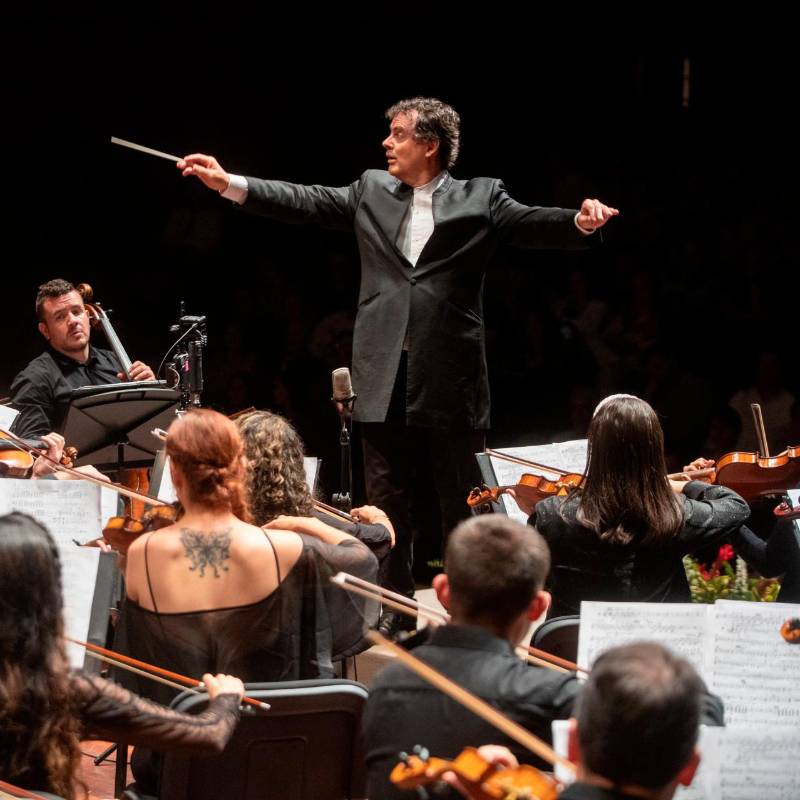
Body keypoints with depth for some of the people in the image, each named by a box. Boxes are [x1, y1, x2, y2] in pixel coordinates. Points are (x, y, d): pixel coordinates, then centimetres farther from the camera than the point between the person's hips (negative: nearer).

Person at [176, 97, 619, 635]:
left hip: (451, 379, -4)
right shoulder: (372, 191, 12)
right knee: (387, 509, 9)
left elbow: (531, 224, -11)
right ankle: (397, 617, 18)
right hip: (386, 380, 4)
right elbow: (308, 203, 12)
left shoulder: (480, 199, 0)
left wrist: (580, 223, -32)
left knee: (465, 511, 4)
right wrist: (230, 184, 5)